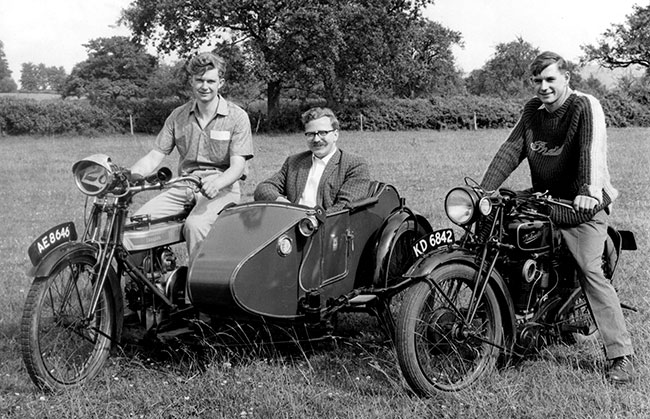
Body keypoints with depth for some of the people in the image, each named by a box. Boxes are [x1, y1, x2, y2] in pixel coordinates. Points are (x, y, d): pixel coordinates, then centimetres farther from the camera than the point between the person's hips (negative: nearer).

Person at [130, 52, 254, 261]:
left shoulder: (237, 117, -2)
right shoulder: (178, 116, 10)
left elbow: (238, 166, -10)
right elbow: (154, 156, 7)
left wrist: (215, 183, -33)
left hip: (221, 187, -4)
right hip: (184, 186, 4)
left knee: (195, 224, -35)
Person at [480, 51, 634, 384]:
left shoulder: (585, 106, -10)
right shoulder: (533, 110, 11)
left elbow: (592, 149, -26)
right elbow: (511, 150, 6)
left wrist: (589, 190, -43)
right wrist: (483, 190, -6)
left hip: (582, 207, -7)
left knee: (591, 272, -17)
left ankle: (621, 355, -14)